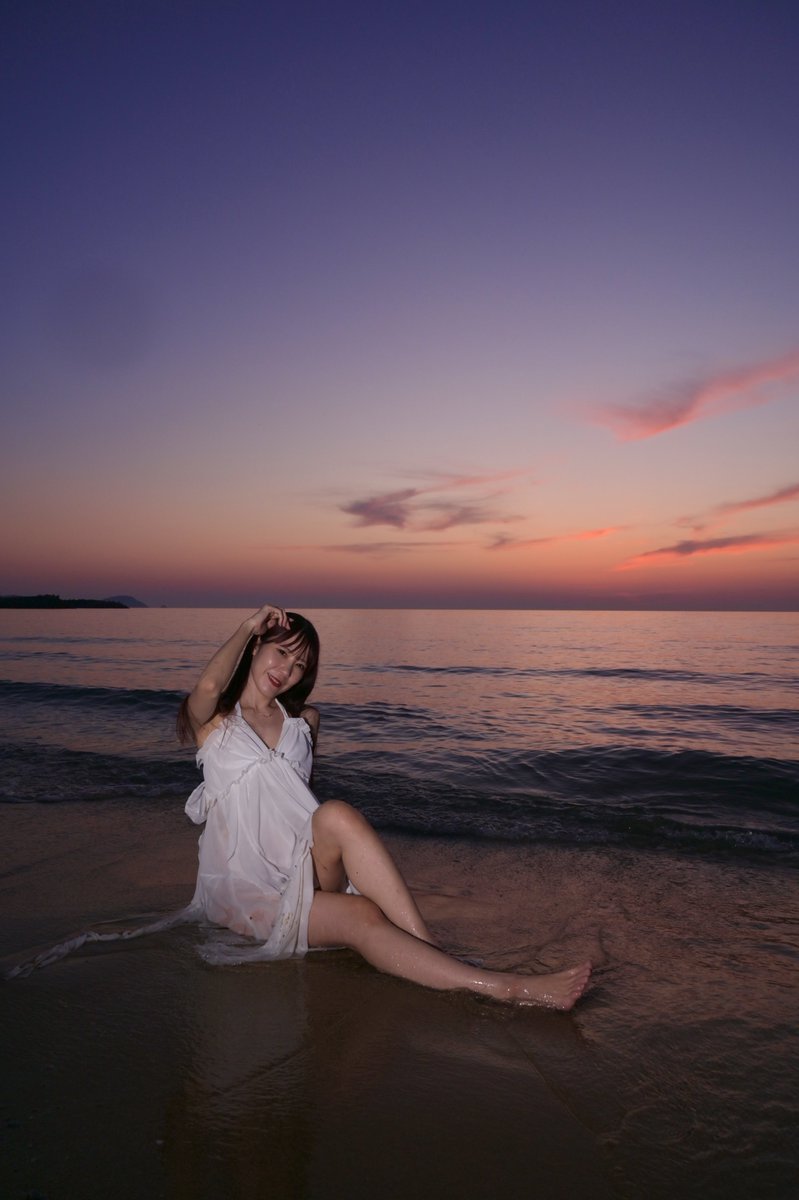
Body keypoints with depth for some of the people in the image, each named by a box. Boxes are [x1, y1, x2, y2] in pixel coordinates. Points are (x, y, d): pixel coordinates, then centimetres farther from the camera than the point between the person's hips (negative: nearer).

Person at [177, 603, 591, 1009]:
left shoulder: (303, 719, 15)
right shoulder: (212, 717, 1)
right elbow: (209, 685, -24)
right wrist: (248, 627, -10)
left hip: (299, 866, 4)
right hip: (244, 886, -3)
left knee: (338, 816, -34)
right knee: (362, 918, -31)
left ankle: (431, 951, -35)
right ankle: (505, 988, -37)